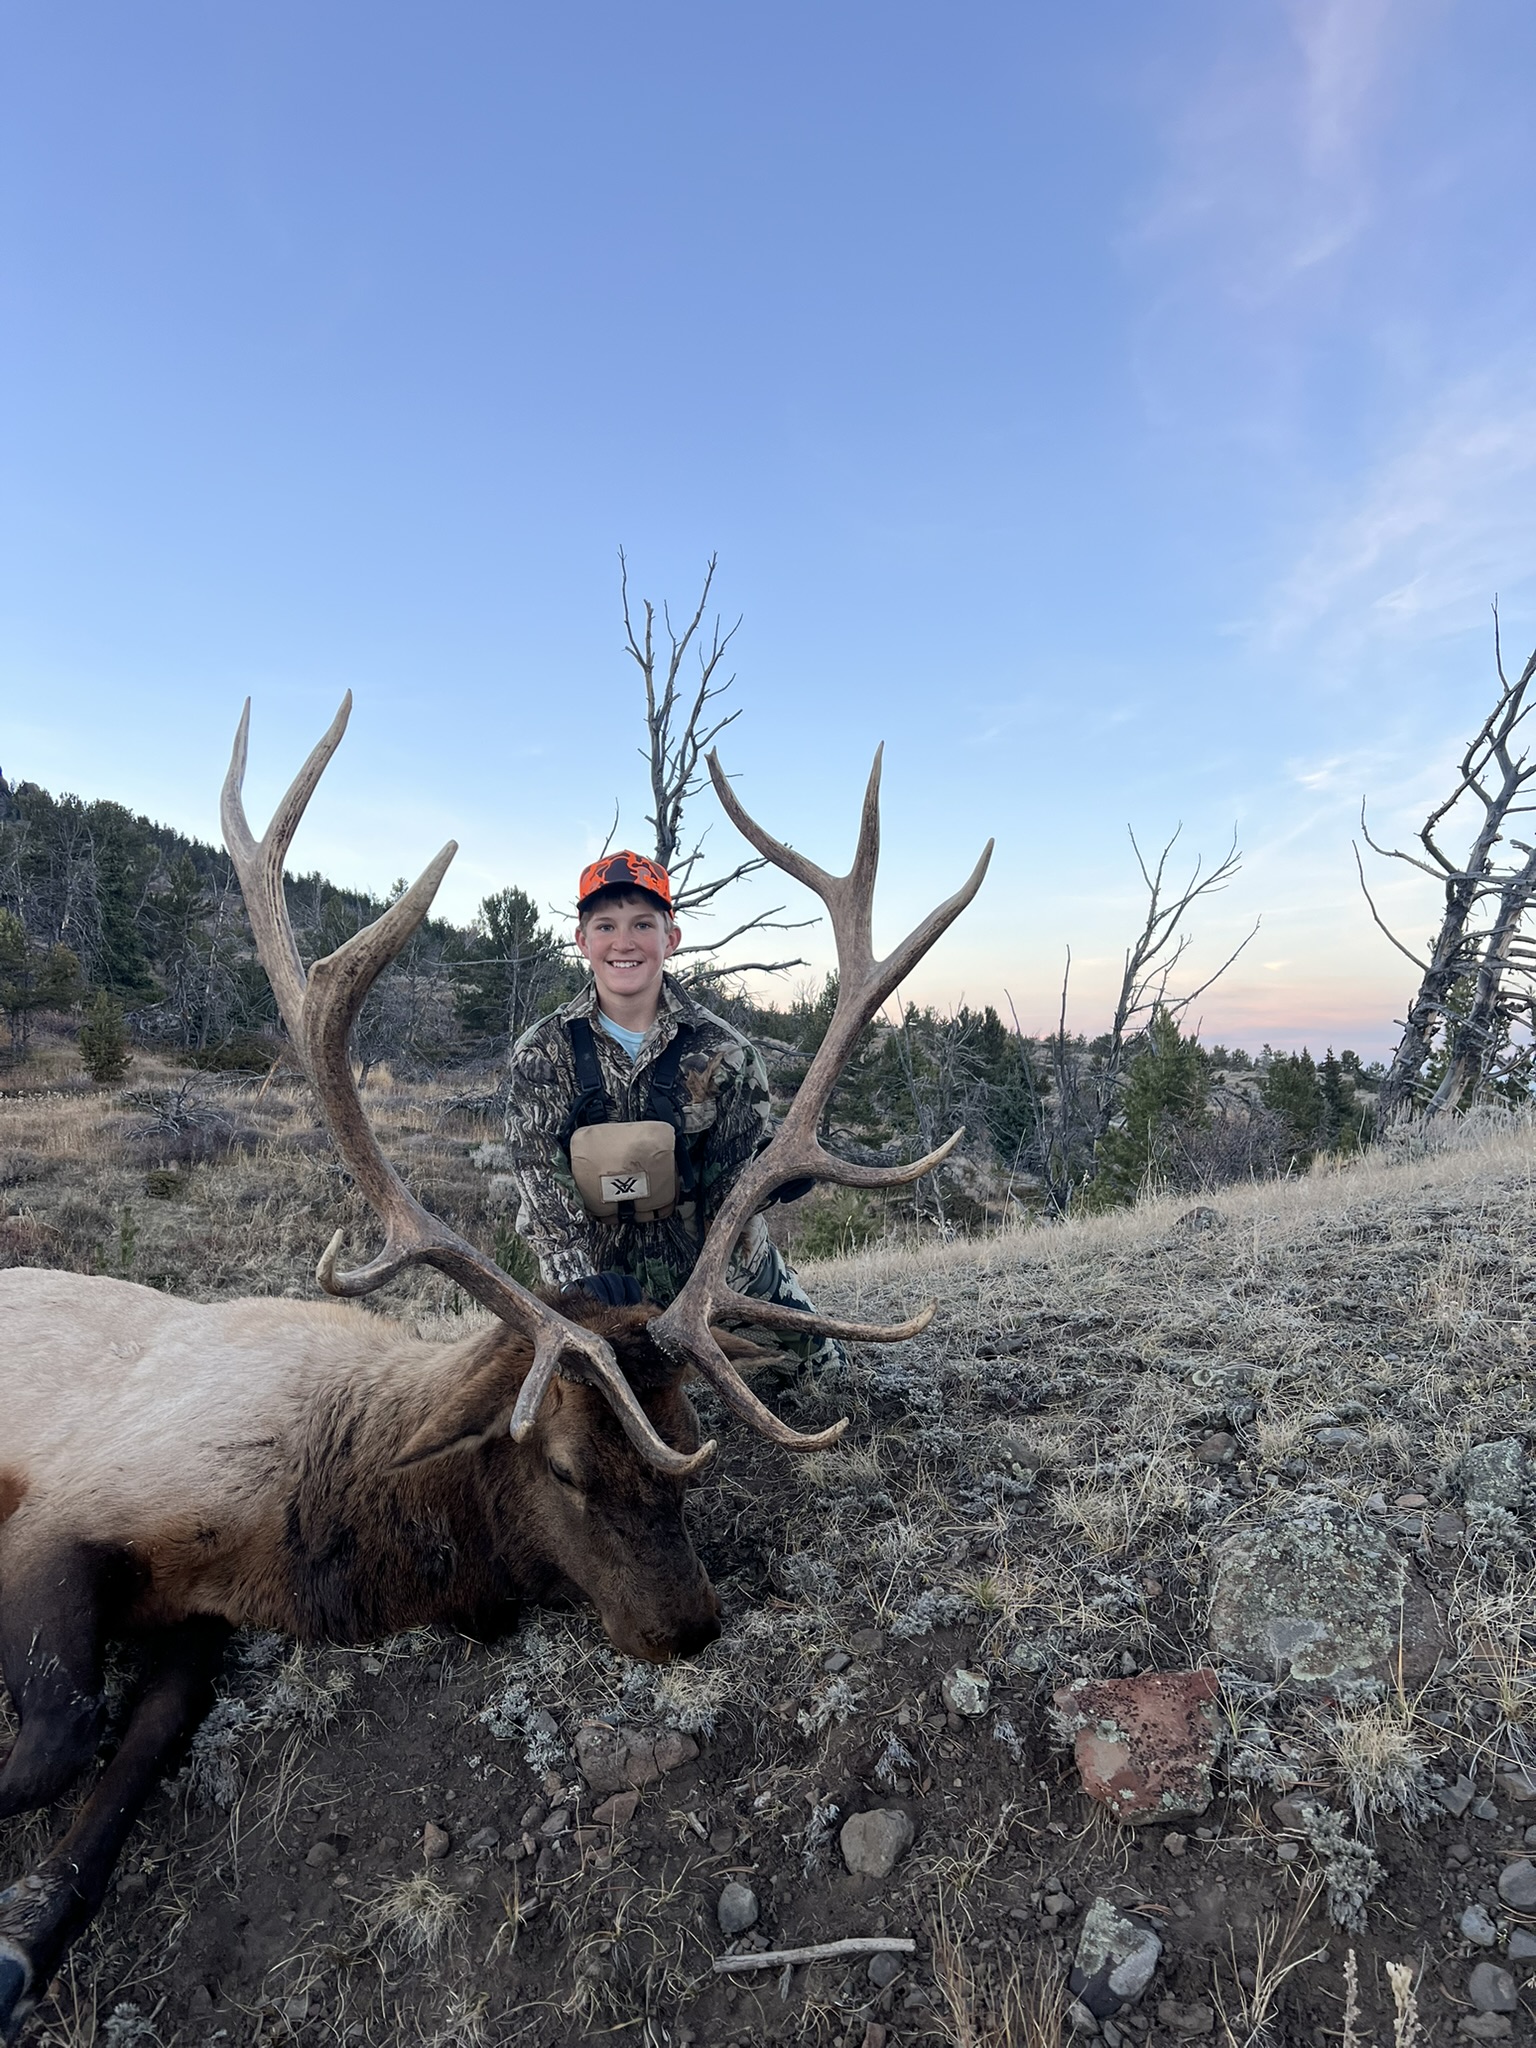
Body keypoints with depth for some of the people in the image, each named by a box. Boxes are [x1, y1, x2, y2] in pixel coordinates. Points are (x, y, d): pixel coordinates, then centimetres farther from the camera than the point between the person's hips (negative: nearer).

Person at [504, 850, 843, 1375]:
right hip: (607, 1282, 1)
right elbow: (539, 1178, -12)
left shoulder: (720, 1050, -11)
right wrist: (577, 1276, -23)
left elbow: (733, 1178, -5)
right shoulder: (543, 1052, -8)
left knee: (823, 1378, 4)